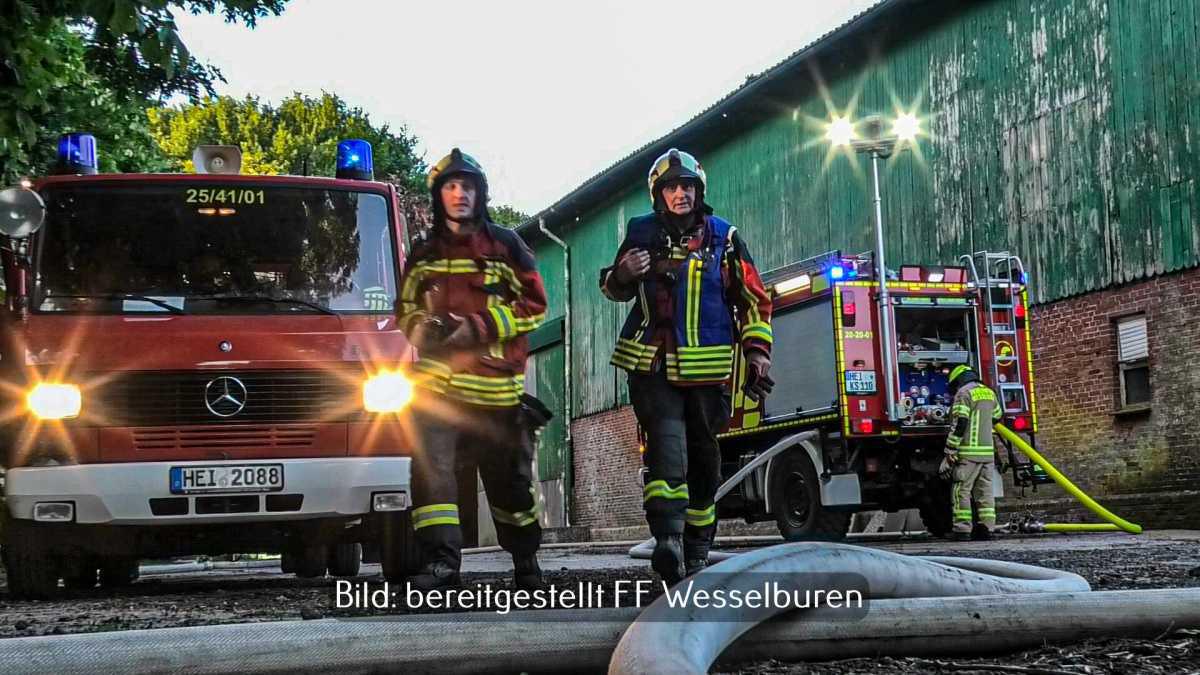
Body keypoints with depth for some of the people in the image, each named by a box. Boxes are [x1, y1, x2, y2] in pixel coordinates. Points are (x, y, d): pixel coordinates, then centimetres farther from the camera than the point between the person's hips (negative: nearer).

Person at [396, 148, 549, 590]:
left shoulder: (505, 246, 4)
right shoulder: (424, 253, 13)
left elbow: (535, 305, 0)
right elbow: (406, 309, 21)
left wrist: (478, 326, -12)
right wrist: (422, 327, -3)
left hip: (495, 383, -2)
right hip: (436, 380, 2)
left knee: (508, 477, 9)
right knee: (430, 464, -17)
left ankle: (526, 558, 29)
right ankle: (441, 561, -19)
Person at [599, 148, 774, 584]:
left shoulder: (723, 237, 6)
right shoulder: (641, 234, 7)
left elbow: (754, 299, 11)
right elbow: (616, 290, 19)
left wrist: (757, 350, 2)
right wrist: (622, 275, -4)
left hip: (706, 369, 1)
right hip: (652, 367, -1)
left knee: (703, 457, 9)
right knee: (665, 443, -19)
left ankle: (697, 547, 21)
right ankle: (667, 539, -32)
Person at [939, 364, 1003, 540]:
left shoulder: (964, 394, -7)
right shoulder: (989, 393, 15)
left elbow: (959, 425, -15)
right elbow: (996, 416, 31)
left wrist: (950, 452, -14)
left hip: (968, 452, -7)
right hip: (988, 451, 7)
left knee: (961, 491, -3)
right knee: (985, 490, 8)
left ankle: (962, 528, -6)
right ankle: (986, 527, 6)